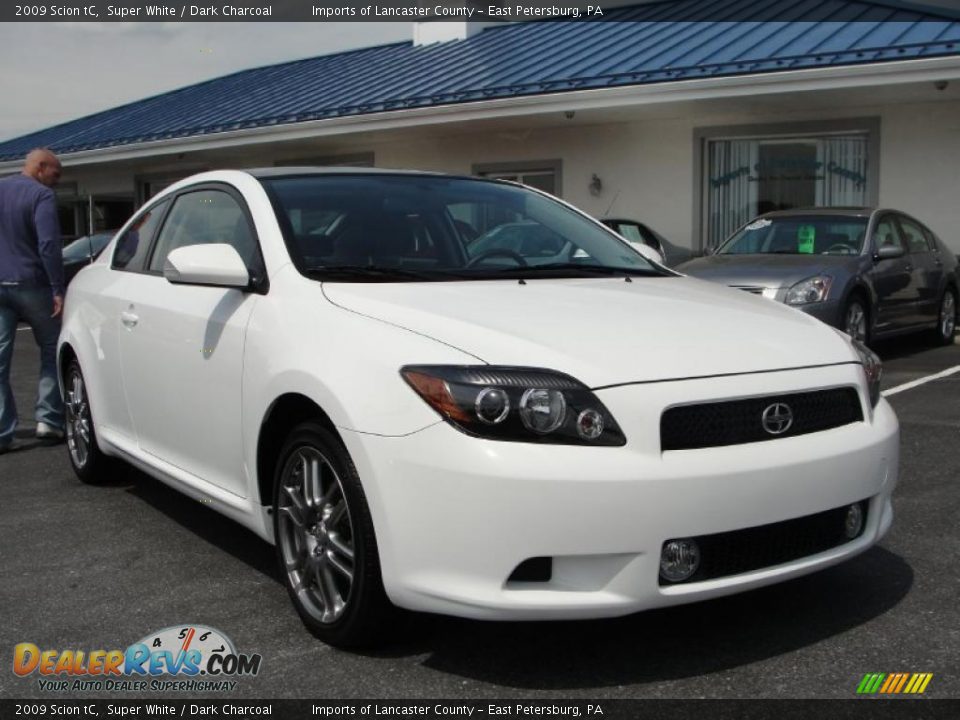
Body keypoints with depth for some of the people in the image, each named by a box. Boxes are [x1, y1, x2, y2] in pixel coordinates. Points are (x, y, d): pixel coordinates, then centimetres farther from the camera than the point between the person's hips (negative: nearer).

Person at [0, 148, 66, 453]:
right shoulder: (41, 195, -9)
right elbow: (48, 245, -19)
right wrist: (57, 289, -18)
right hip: (30, 285, -5)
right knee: (52, 351, 11)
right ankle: (49, 420, 7)